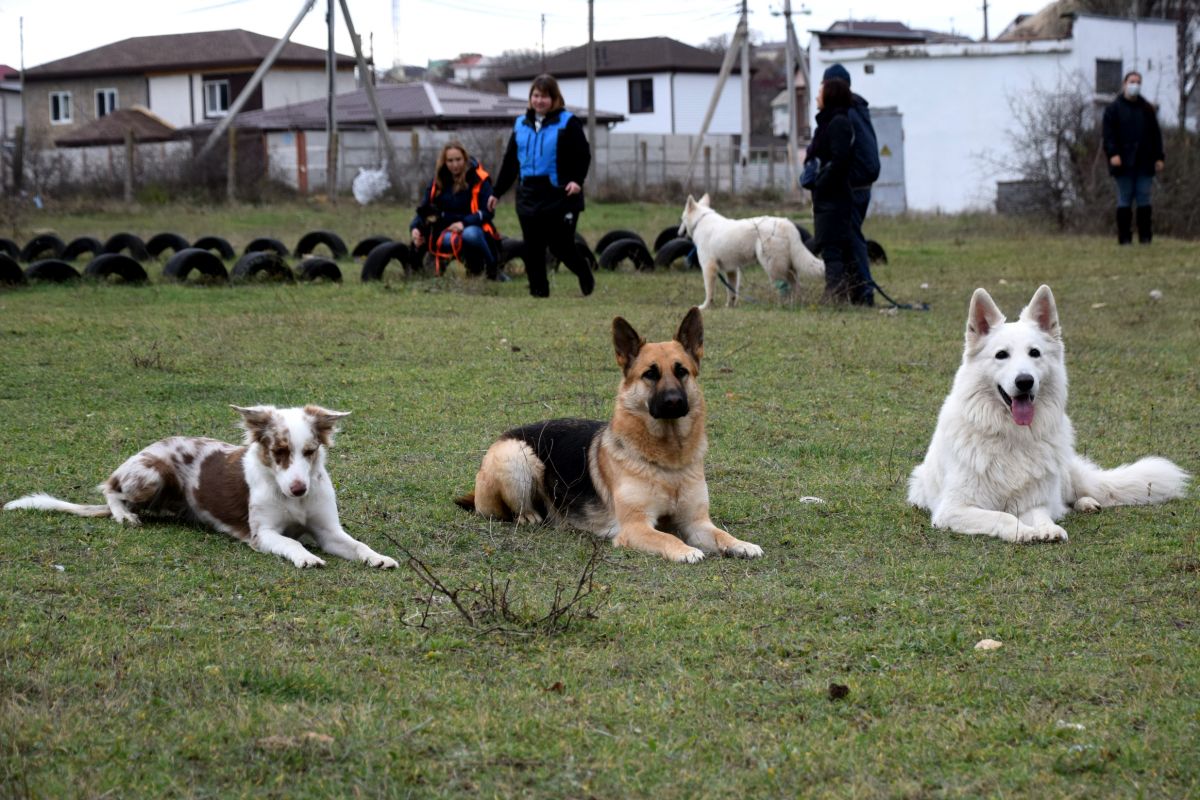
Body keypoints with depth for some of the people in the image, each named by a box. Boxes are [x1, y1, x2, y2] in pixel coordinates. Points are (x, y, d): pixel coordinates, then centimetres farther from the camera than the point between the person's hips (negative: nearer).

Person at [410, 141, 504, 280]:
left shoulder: (478, 179, -6)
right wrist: (415, 227, -15)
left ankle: (492, 268, -14)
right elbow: (424, 208, 6)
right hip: (447, 232, 2)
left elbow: (487, 212, -10)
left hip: (473, 228, -2)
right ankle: (473, 268, -8)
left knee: (470, 235, -38)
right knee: (450, 240, -35)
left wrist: (464, 223, -25)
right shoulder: (438, 181, 5)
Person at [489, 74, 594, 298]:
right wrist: (498, 192, 19)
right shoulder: (521, 124, 13)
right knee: (532, 248, 0)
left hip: (559, 196, -5)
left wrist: (577, 180, -23)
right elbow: (510, 161, 19)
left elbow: (583, 155, -6)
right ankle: (538, 291, 7)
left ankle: (586, 277, 24)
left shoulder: (567, 122, -3)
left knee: (561, 245, -3)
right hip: (529, 196, 5)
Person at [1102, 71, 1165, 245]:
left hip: (1144, 162, 3)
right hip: (1124, 162, -3)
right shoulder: (1113, 109, 4)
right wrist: (1113, 153, -17)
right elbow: (1108, 134, -4)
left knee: (1144, 198, 0)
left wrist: (1158, 157, 6)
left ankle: (1145, 237, 3)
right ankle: (1125, 238, 1)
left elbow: (1156, 134, 14)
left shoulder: (1147, 109, 14)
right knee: (1125, 199, -1)